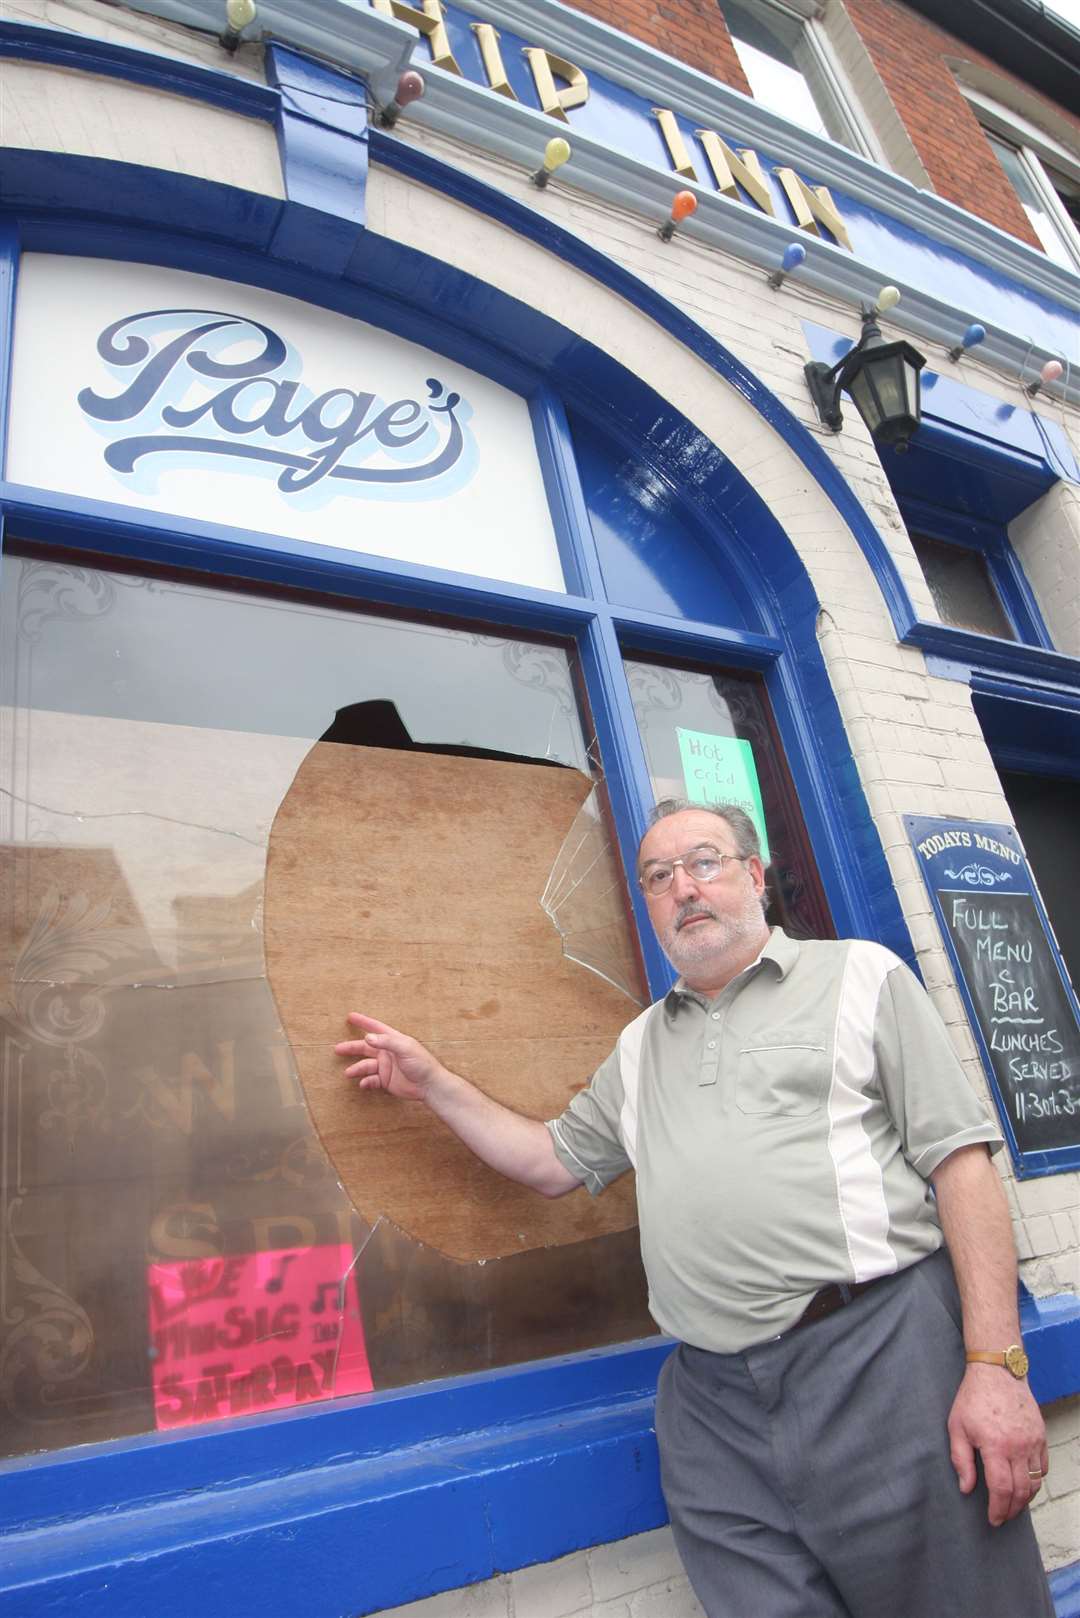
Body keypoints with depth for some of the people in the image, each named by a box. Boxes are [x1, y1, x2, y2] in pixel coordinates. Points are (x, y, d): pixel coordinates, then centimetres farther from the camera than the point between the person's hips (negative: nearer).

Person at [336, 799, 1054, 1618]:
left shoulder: (860, 975, 3)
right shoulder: (641, 1044, 18)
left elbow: (960, 1158, -4)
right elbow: (555, 1161, 21)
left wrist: (996, 1365, -13)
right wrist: (434, 1083, 15)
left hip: (882, 1359, -3)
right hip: (714, 1398, 4)